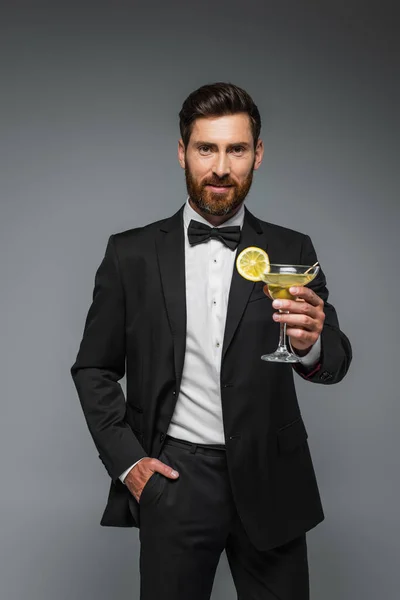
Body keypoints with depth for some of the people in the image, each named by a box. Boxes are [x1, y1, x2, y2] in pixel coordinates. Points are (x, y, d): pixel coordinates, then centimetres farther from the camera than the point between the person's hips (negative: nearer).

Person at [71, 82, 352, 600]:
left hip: (269, 480, 1)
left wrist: (311, 345, -28)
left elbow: (335, 363, -5)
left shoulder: (291, 252, 2)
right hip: (172, 479, 0)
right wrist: (125, 459, -4)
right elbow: (94, 368, 6)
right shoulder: (131, 254, 1)